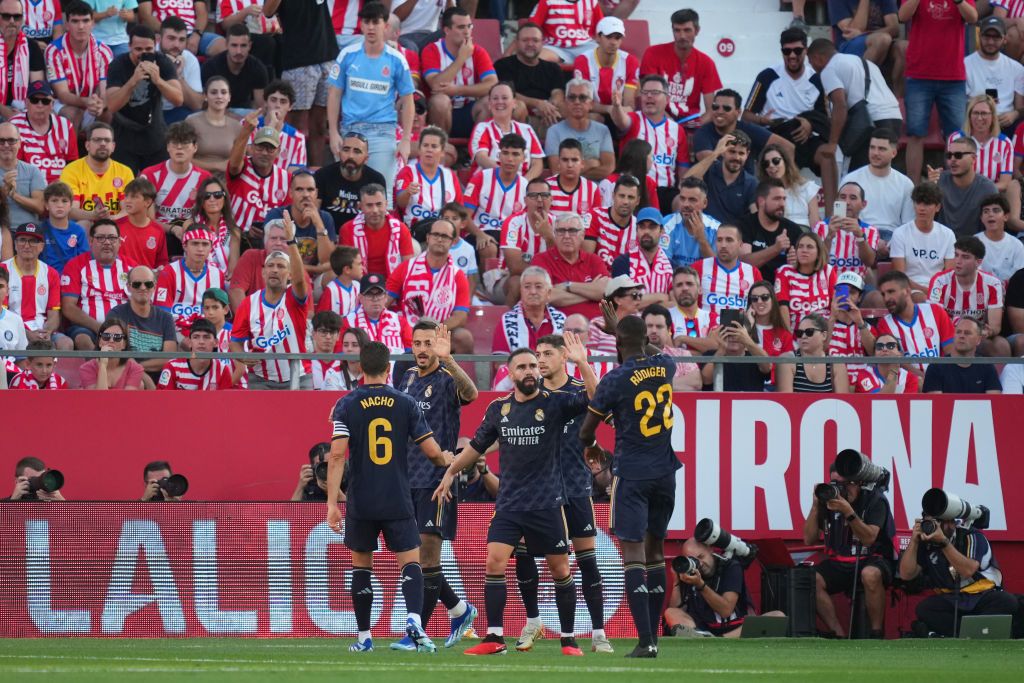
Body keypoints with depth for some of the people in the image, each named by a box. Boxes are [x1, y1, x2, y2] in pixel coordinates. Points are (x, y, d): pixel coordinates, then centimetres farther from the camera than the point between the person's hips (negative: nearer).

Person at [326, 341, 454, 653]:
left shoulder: (346, 406, -3)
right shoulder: (405, 404, 0)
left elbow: (337, 454, -12)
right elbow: (432, 451, 0)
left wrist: (332, 503, -12)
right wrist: (446, 459, 24)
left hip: (360, 503, 1)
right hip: (398, 502, 0)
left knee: (361, 566, 15)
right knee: (411, 563, 0)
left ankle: (364, 637, 17)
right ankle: (414, 620, -26)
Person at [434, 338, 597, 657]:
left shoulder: (555, 402, -4)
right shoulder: (499, 408, 6)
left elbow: (596, 400, -19)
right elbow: (477, 445, 20)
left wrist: (582, 362, -28)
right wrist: (451, 472, 25)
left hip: (547, 504, -2)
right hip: (509, 503, 2)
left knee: (560, 570, 3)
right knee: (494, 562, -11)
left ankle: (568, 639, 15)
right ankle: (494, 637, -7)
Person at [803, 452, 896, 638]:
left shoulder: (874, 500, -10)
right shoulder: (828, 500, 1)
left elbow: (869, 538, -23)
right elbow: (809, 539, 1)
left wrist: (848, 512, -34)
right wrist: (815, 506, -11)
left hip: (872, 560, -4)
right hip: (838, 563, 4)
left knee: (870, 575, -40)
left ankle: (876, 635, -23)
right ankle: (838, 635, -17)